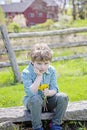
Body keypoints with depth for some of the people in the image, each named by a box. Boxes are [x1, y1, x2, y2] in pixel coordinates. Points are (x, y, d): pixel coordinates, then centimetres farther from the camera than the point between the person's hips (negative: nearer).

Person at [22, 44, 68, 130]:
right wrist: (39, 76, -29)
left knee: (63, 97, -22)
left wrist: (49, 93, -31)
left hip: (48, 101, 4)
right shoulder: (26, 73, -18)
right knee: (35, 98, -37)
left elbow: (54, 89, -7)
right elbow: (31, 93, -28)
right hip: (33, 102, -3)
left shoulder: (51, 70, -5)